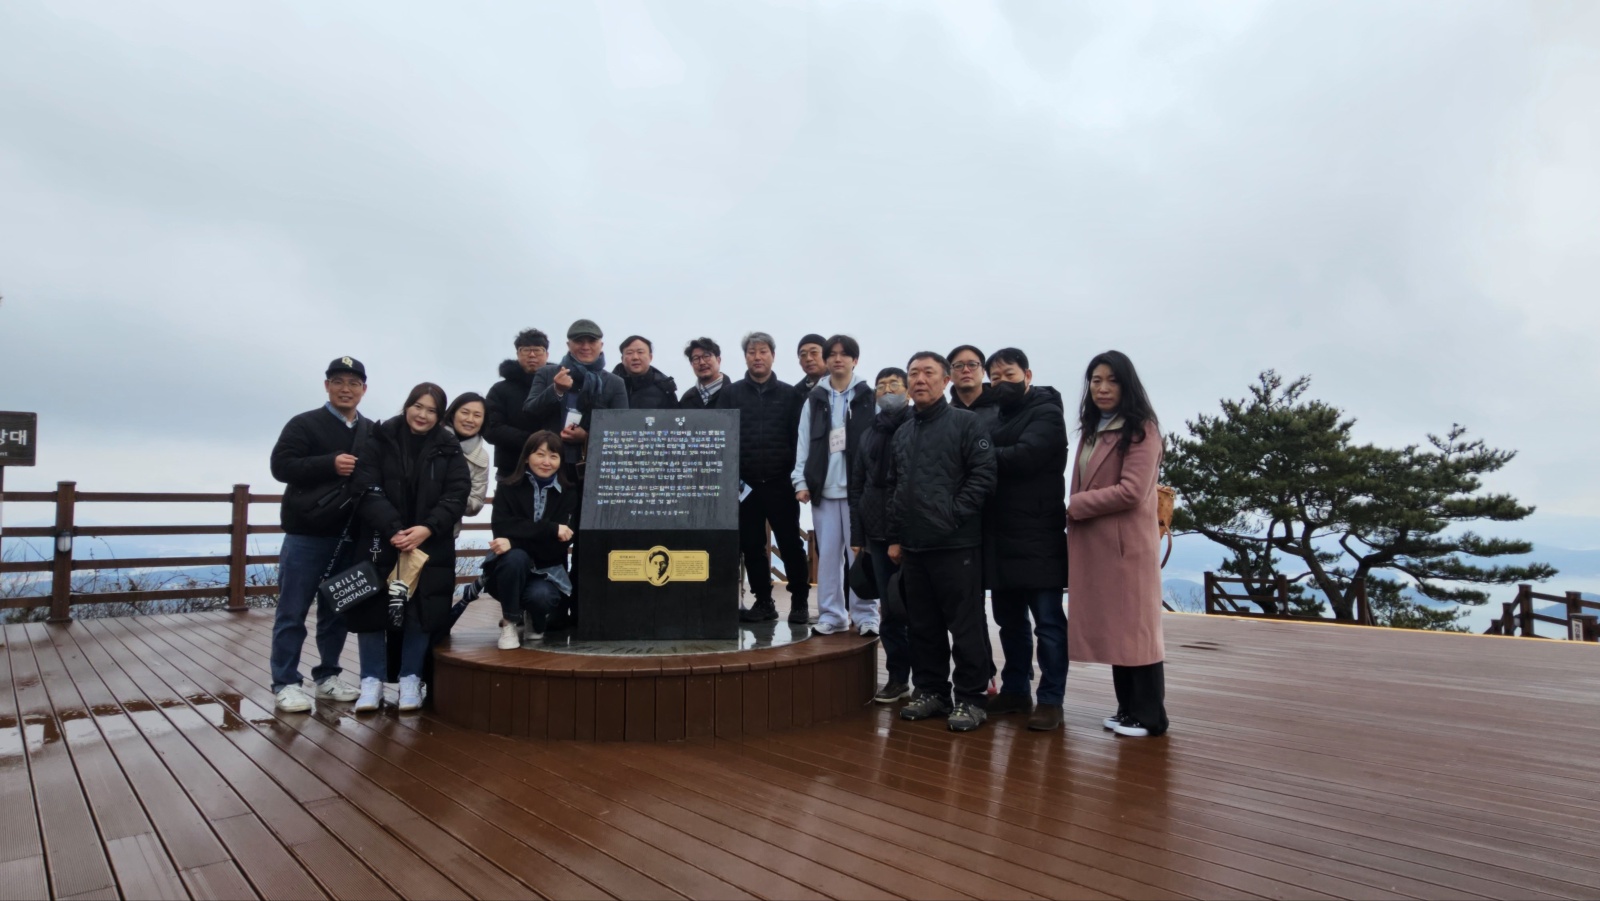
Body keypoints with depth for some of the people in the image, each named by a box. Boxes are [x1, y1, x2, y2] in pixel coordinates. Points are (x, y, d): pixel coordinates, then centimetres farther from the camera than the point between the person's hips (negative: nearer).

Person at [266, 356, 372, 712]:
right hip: (306, 535, -4)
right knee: (292, 612, 3)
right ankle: (286, 683, 11)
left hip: (350, 537, 4)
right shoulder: (304, 424, -2)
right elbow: (281, 465, -11)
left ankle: (328, 677, 24)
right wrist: (331, 465, -20)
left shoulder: (372, 432, 11)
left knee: (337, 611, 13)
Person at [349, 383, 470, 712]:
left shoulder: (449, 449, 2)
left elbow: (457, 496, -5)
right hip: (382, 542, 0)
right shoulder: (380, 441, -1)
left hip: (431, 546, 1)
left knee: (421, 611, 3)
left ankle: (410, 679, 16)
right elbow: (368, 491, -9)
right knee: (373, 608, 0)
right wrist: (393, 530, -20)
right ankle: (372, 680, 13)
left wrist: (426, 529, -19)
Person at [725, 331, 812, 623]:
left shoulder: (789, 394, 3)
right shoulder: (732, 394, 5)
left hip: (780, 484, -1)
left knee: (791, 545, 3)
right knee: (751, 547, 8)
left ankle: (800, 601, 15)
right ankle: (763, 602, 20)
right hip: (745, 485, 2)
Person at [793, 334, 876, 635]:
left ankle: (865, 615, 8)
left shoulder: (869, 397, 3)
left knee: (860, 552, 0)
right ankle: (831, 614, 14)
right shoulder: (814, 399, 12)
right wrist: (801, 481, 0)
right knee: (827, 553, 6)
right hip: (823, 487, 3)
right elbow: (804, 443, 8)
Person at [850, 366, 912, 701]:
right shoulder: (869, 435, 16)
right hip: (880, 532, 4)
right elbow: (857, 486, 16)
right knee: (890, 609, 8)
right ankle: (897, 676, 18)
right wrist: (857, 534, 9)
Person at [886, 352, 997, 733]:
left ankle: (970, 699, 9)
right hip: (914, 546, 6)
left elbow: (983, 475, -10)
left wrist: (953, 516, -15)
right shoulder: (902, 433, 17)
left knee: (966, 625, -1)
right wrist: (895, 537, 13)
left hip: (957, 544, -6)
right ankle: (930, 691, 24)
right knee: (923, 625, 13)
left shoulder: (965, 423, -2)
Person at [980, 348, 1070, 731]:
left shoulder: (1046, 413, -4)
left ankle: (1050, 700, 6)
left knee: (1048, 621, -1)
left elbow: (1025, 456, -21)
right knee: (1009, 620, 14)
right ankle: (1015, 690, 24)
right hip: (1000, 536, 7)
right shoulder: (994, 418, 19)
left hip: (1038, 537, -7)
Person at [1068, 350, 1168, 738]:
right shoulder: (1091, 430, 17)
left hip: (1127, 544, -7)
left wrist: (1073, 506, -10)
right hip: (1093, 544, 7)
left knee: (1135, 628, 0)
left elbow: (1131, 491, -17)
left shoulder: (1141, 429, -8)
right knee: (1112, 628, 11)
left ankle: (1149, 716, 10)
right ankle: (1128, 708, 20)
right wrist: (1074, 509, 3)